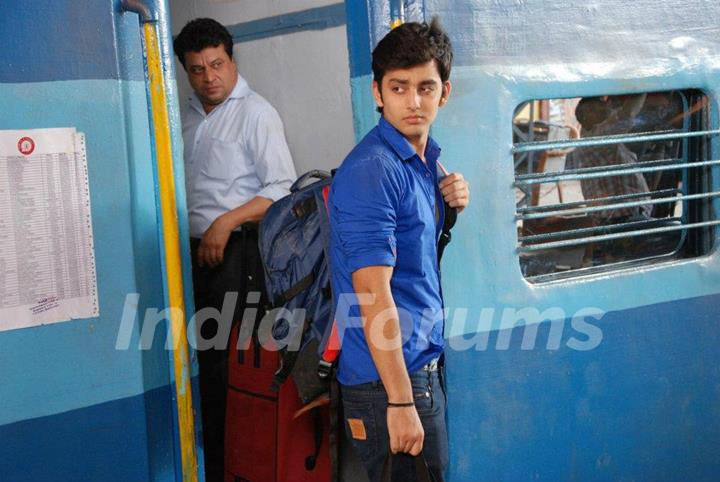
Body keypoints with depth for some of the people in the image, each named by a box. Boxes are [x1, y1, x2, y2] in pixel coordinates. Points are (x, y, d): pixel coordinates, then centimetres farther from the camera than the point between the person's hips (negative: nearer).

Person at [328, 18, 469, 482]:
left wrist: (453, 206, 0)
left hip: (425, 362, 9)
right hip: (388, 375, -9)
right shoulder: (371, 172, -19)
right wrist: (400, 401, -24)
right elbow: (373, 295, -23)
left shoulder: (428, 158, 9)